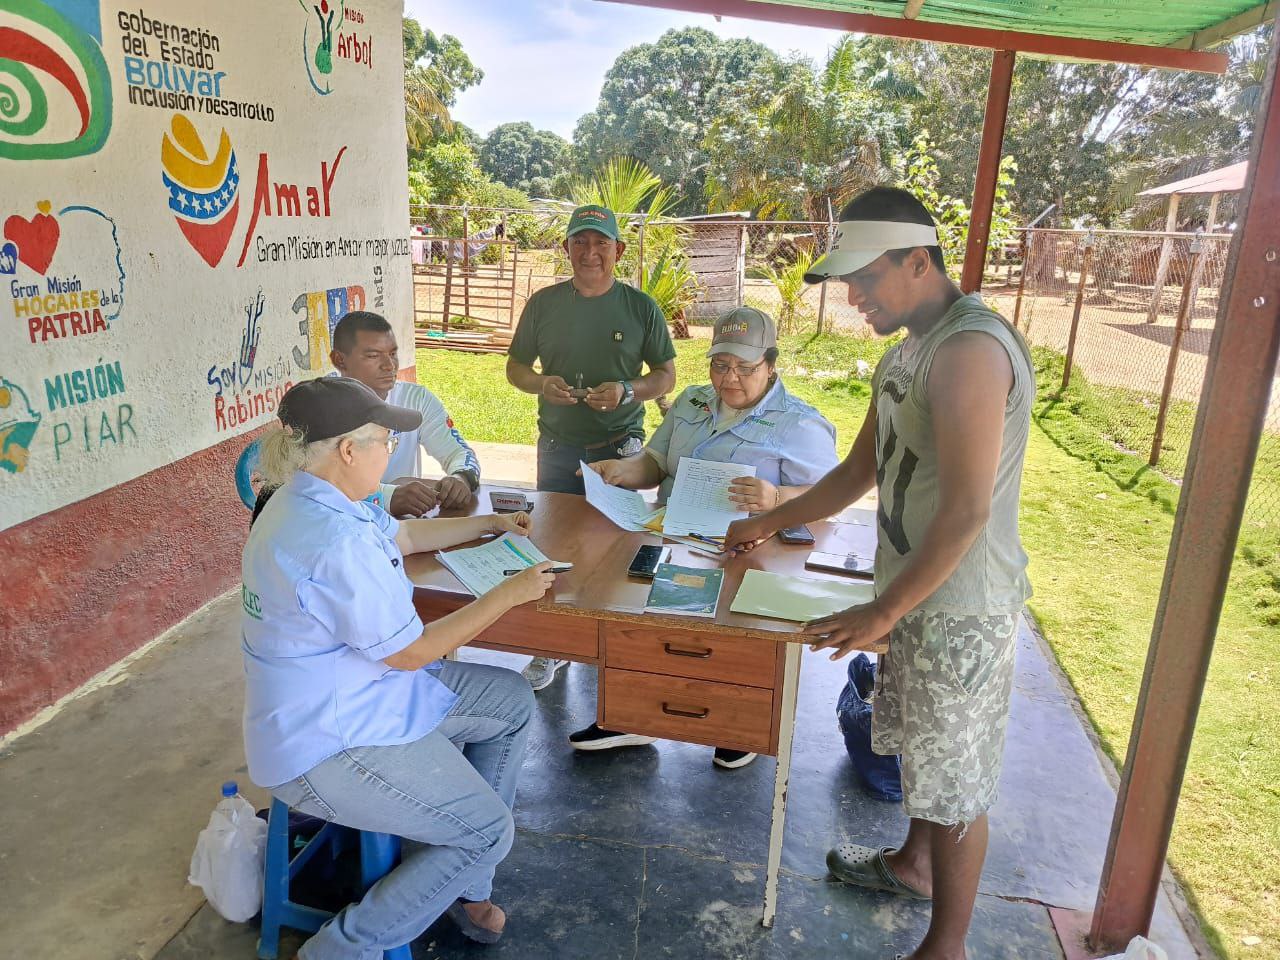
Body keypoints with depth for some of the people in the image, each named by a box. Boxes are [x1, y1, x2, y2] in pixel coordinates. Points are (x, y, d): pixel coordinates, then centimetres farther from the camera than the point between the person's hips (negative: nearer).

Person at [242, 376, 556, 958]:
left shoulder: (315, 500, 1)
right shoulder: (334, 542, -32)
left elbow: (402, 535, 20)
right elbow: (410, 651, -22)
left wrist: (489, 524, 24)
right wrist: (508, 593, -13)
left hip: (355, 695, 11)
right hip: (329, 743, -10)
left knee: (512, 702, 13)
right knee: (489, 830, -6)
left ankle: (459, 881, 23)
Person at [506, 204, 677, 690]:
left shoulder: (641, 307, -1)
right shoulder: (543, 303, 3)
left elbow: (666, 375, 2)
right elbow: (515, 367, 10)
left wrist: (628, 392, -18)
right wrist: (542, 384, -13)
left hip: (620, 448, -2)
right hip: (557, 449, 2)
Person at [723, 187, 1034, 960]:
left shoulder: (970, 349, -21)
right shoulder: (908, 352, 11)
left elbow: (967, 510, -25)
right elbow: (861, 470, 18)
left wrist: (883, 613, -21)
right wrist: (770, 524, 18)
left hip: (961, 603, -9)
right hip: (917, 587, 9)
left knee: (956, 776, 5)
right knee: (925, 746, 25)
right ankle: (916, 862, 47)